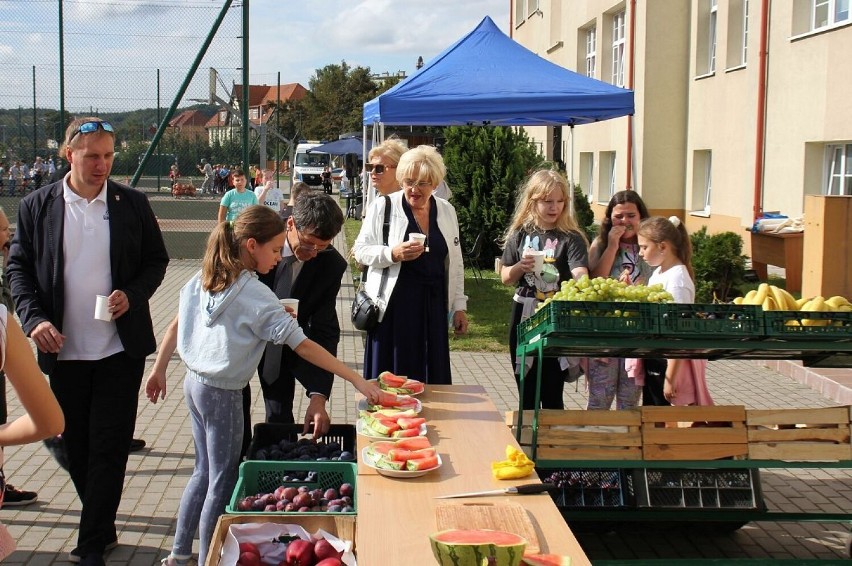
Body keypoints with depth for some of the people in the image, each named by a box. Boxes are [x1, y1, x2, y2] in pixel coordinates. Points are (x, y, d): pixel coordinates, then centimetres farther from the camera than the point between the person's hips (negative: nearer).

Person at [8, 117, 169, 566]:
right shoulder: (36, 207, 1)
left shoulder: (133, 204, 1)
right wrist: (34, 318, -11)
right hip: (64, 348, 2)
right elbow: (18, 267, 3)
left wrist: (132, 294, -10)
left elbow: (156, 260, 8)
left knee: (108, 445, -1)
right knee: (76, 444, 11)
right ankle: (102, 527, 29)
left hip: (120, 347, -1)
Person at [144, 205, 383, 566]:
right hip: (222, 394, -8)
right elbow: (303, 346, -21)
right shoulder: (255, 295, -20)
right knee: (222, 482, 6)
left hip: (194, 383, 8)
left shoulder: (205, 278, 0)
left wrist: (159, 370, 20)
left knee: (204, 473, 20)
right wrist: (356, 380, -19)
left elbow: (176, 325, 8)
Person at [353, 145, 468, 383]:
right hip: (394, 303, -3)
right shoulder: (383, 207, -1)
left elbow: (454, 263, 15)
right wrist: (393, 254, -20)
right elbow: (361, 251, -3)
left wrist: (459, 306, 12)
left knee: (431, 377, 5)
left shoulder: (446, 211, 11)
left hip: (433, 305, 4)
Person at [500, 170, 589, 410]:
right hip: (524, 316, 3)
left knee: (552, 395, 3)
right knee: (526, 394, 13)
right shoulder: (520, 234, 4)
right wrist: (519, 268, -11)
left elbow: (580, 273, -19)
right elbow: (505, 278, 10)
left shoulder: (571, 238, -4)